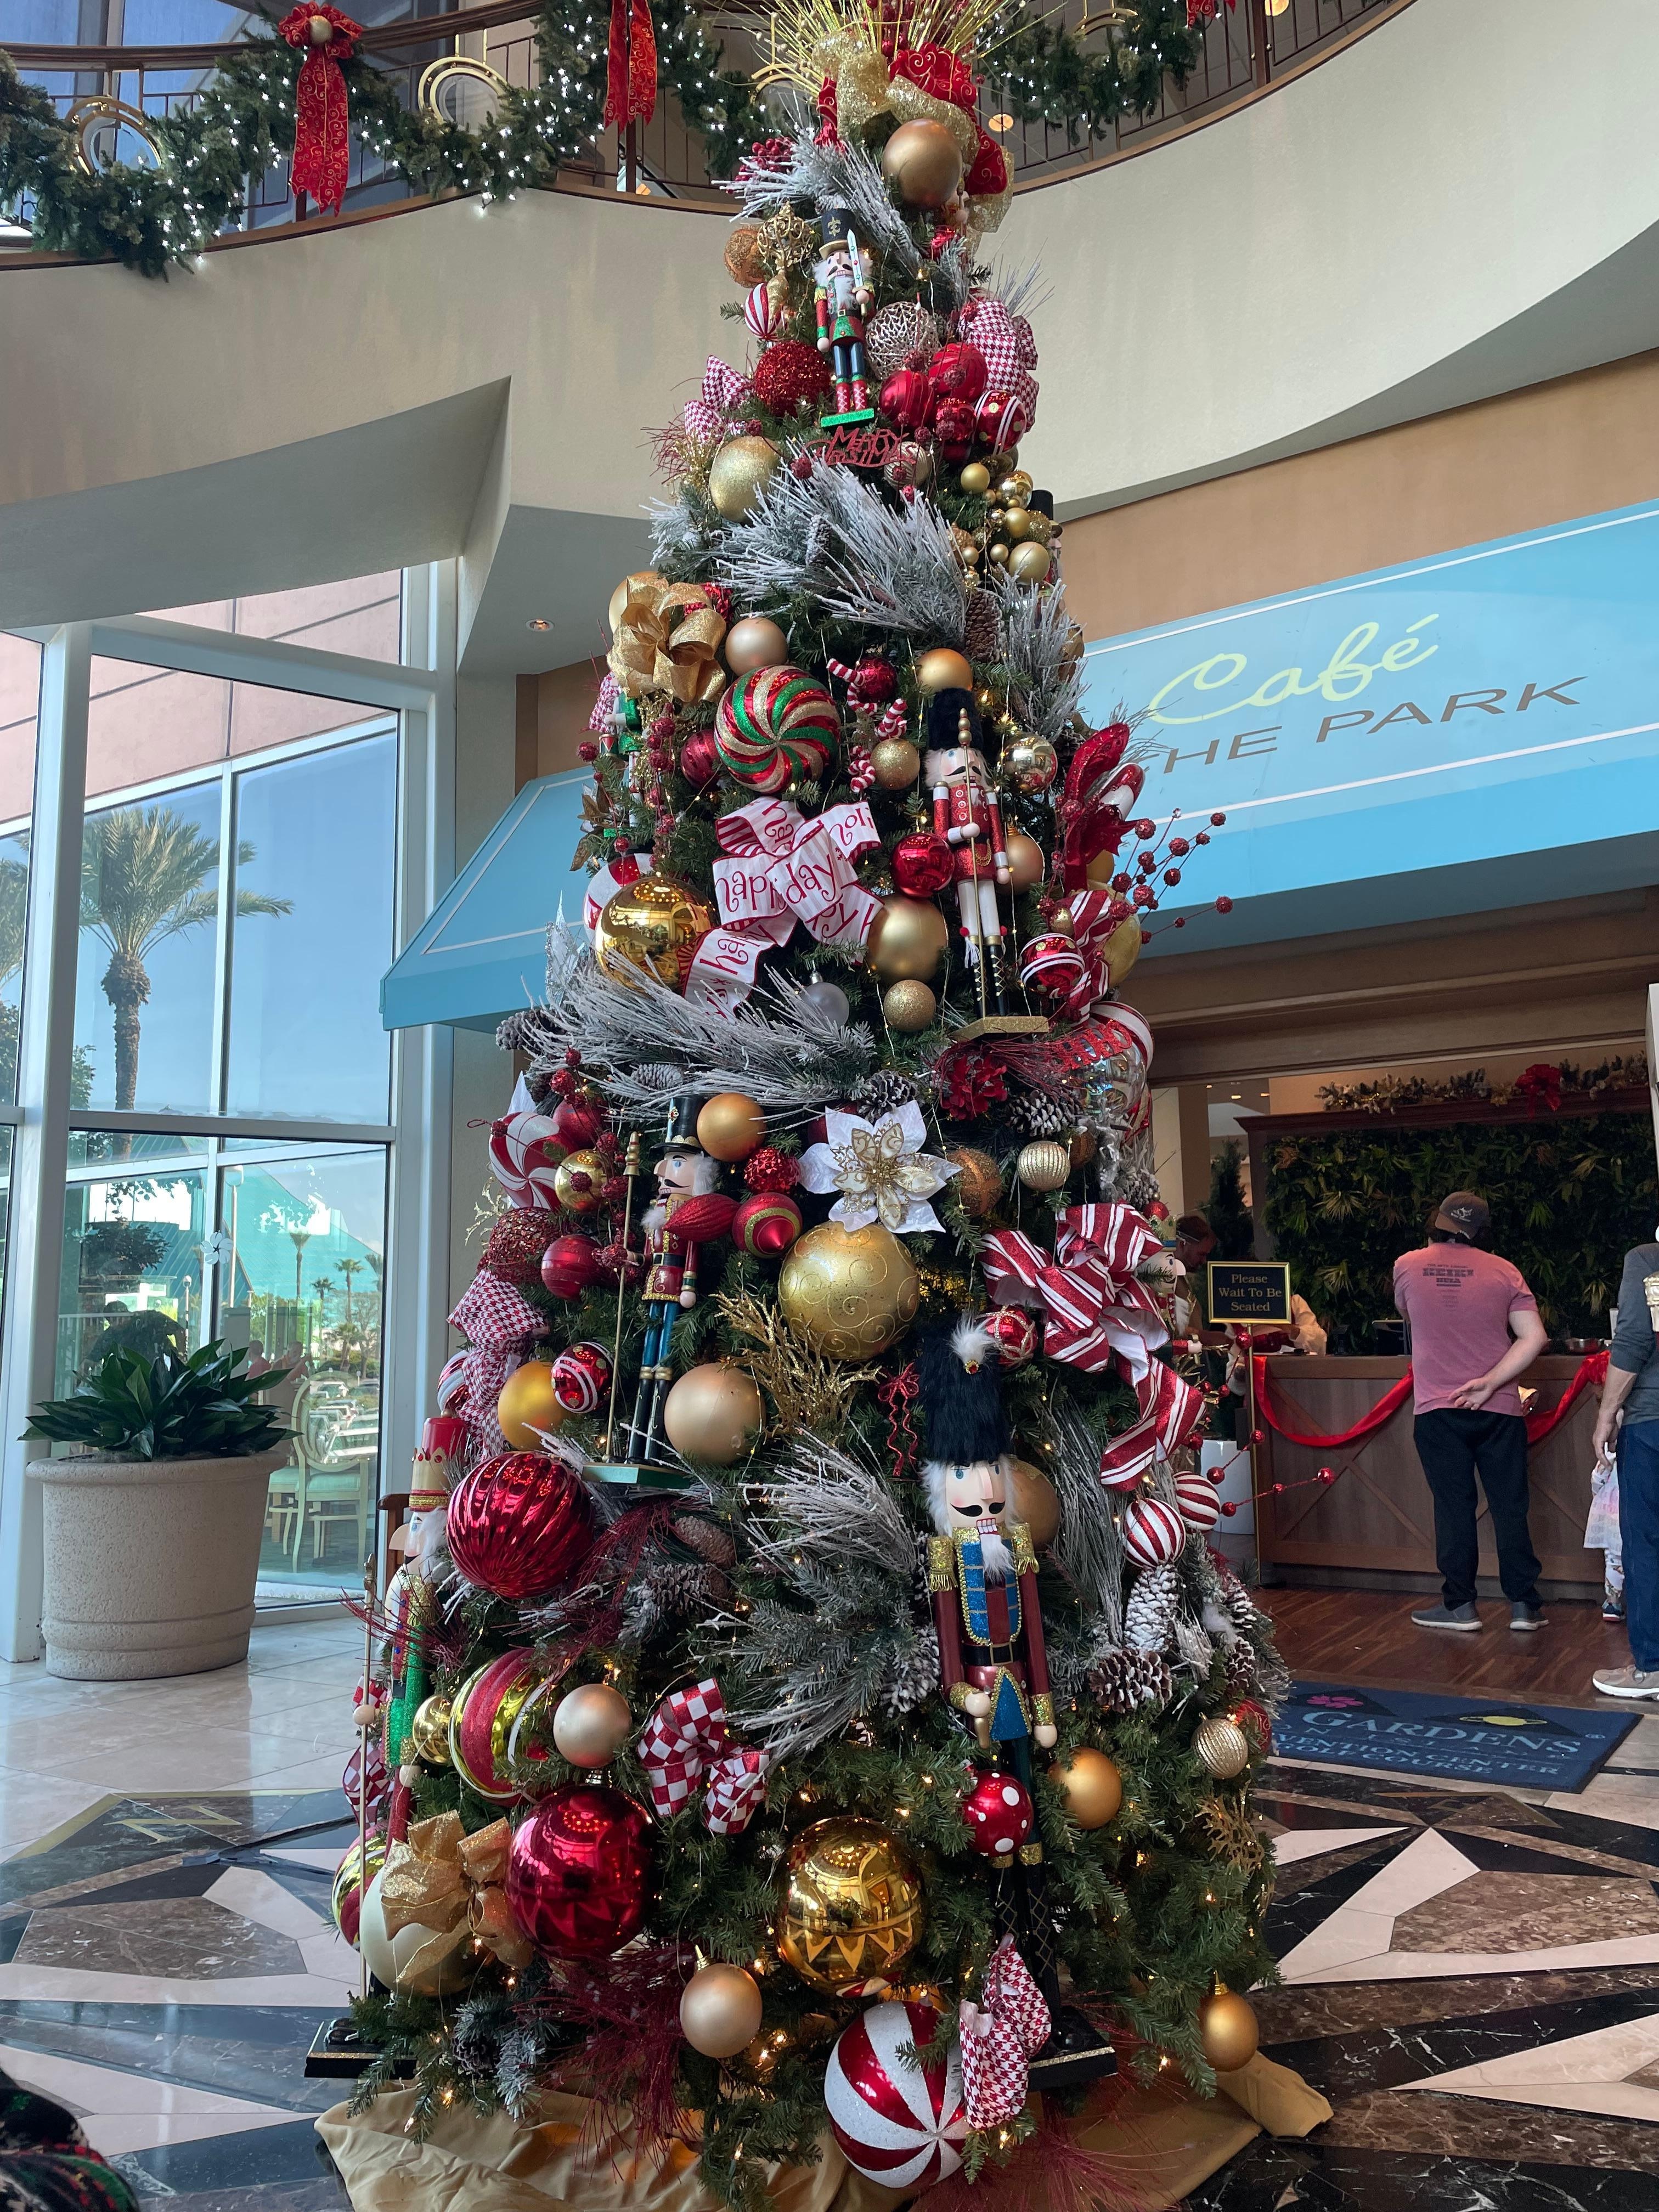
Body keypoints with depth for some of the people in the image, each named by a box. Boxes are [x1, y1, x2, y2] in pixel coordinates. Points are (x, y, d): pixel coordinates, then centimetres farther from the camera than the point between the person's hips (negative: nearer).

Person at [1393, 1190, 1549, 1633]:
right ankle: (1524, 1604, 12)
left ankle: (1460, 1605, 9)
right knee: (1510, 1507, 8)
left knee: (1453, 1507, 5)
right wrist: (1491, 1382, -12)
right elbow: (1534, 1337, -8)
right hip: (1498, 1409, 1)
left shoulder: (1407, 1267, 0)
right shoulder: (1503, 1271, -1)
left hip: (1437, 1409, 0)